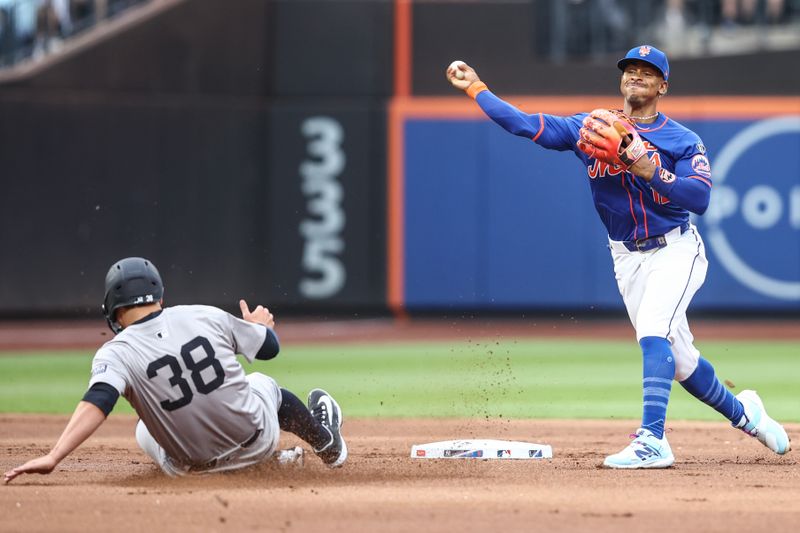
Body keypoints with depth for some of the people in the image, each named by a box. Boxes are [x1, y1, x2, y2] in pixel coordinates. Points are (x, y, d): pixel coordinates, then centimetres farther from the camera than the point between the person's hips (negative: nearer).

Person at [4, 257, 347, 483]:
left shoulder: (117, 353, -18)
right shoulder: (204, 316, -11)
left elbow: (97, 403, -36)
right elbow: (269, 347, 2)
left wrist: (51, 458, -45)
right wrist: (260, 324, 27)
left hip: (193, 467, -2)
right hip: (258, 438, 2)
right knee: (263, 385, 35)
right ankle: (326, 440, 49)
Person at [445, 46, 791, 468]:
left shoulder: (683, 141, -5)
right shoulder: (592, 128, 3)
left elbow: (700, 197, -20)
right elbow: (524, 124, -2)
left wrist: (648, 170, -30)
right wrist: (475, 87, -9)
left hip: (676, 249, -4)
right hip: (628, 259, 4)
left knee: (653, 330, -26)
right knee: (678, 358, 8)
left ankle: (652, 440, -31)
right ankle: (742, 413, 33)